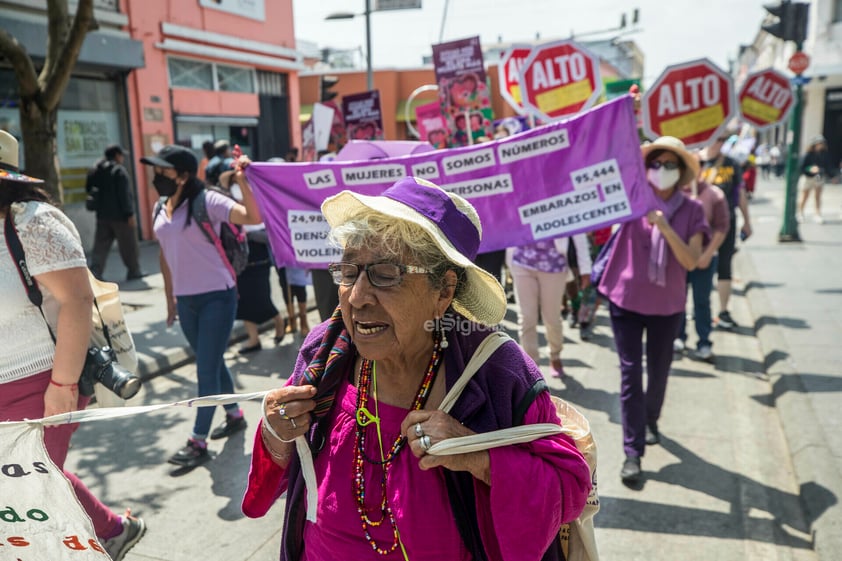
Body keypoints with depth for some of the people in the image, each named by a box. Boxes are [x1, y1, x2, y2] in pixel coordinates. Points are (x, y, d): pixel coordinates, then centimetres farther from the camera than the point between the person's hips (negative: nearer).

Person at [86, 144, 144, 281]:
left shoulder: (96, 170, 12)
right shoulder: (119, 170, -11)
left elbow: (89, 188, 14)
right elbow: (125, 194, -16)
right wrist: (130, 213, -16)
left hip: (102, 215, 7)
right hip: (120, 215, -7)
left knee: (101, 245, 7)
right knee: (129, 246, 5)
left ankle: (95, 271, -2)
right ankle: (134, 271, 14)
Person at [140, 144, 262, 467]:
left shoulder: (206, 201, -12)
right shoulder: (160, 209, 8)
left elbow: (253, 217, -25)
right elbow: (166, 255, 17)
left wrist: (242, 182, -38)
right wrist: (170, 298, 19)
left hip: (217, 297, -7)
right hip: (185, 300, 7)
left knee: (206, 369, -1)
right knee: (212, 364, 19)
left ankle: (198, 442, 10)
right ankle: (234, 416, 39)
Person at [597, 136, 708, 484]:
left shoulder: (692, 210, -4)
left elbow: (691, 261, -13)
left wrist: (664, 227, -25)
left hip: (667, 305, 1)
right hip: (626, 299, -1)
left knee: (658, 371, 16)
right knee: (630, 374, -1)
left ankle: (650, 422, 44)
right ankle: (633, 451, 6)